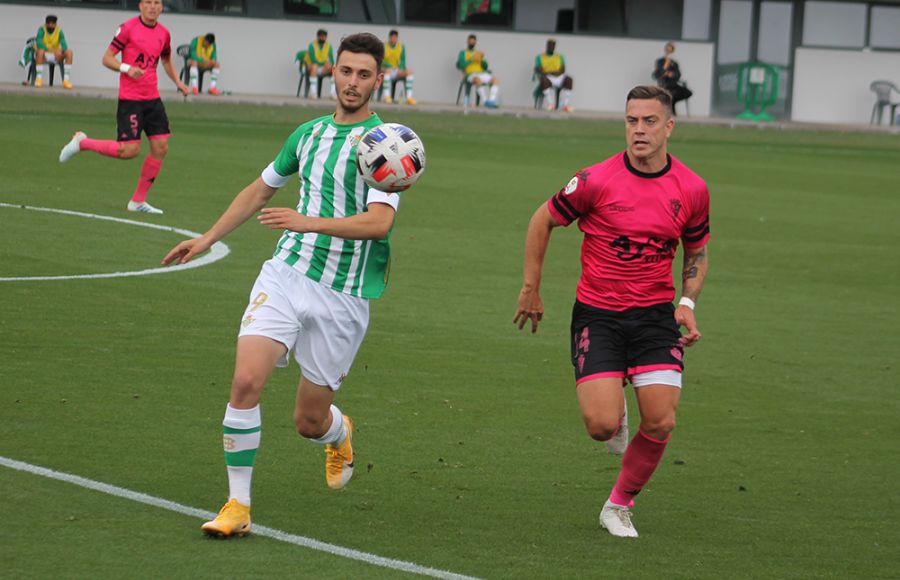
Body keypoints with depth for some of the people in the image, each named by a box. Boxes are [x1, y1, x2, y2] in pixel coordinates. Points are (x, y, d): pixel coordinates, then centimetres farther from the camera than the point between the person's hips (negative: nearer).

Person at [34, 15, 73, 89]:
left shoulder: (59, 31, -4)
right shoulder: (42, 30, -12)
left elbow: (64, 44, -16)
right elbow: (39, 43, -27)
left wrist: (61, 51, -39)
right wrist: (49, 50, -42)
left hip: (55, 56, 3)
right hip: (43, 55, -3)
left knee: (69, 52, -21)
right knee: (40, 51, -37)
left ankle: (66, 79, -20)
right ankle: (39, 78, -29)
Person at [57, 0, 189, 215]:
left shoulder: (163, 34, 9)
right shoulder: (128, 28, -9)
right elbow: (107, 58, -6)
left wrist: (178, 82, 8)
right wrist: (127, 68, -24)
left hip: (152, 98, 6)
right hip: (130, 98, -6)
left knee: (161, 147, -1)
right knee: (129, 150, -13)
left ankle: (138, 201, 9)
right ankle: (82, 143, 10)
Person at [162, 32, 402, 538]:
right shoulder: (310, 133, 12)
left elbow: (379, 221, -21)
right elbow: (262, 189, 29)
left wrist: (310, 222, -32)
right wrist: (208, 239, 30)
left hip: (343, 297, -4)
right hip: (287, 273, 4)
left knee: (310, 420, 4)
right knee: (246, 379, -18)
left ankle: (339, 434, 43)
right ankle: (238, 506, -9)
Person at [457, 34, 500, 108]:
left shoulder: (478, 53, 27)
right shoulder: (463, 53, 14)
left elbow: (485, 67, 17)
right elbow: (459, 65, -3)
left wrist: (482, 59, -2)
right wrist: (471, 60, -11)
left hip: (482, 73, 5)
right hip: (471, 75, -5)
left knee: (495, 80, -25)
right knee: (478, 80, -41)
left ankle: (492, 101, -39)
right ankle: (485, 101, -43)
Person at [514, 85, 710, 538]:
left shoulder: (692, 190, -2)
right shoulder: (596, 181, -11)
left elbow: (696, 251, 15)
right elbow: (543, 221, 3)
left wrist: (687, 304, -1)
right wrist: (530, 290, 6)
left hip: (655, 315, 2)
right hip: (597, 316, -2)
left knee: (661, 423, -10)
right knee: (602, 425, -15)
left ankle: (619, 506, 14)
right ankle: (614, 416, 25)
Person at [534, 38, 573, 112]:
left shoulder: (560, 57, 23)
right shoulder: (540, 57, 17)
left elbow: (563, 70, 8)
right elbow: (537, 70, 3)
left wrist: (557, 73, -12)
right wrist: (544, 73, -16)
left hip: (559, 77, 2)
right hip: (547, 77, -2)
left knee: (569, 79, -31)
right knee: (544, 80, -40)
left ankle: (565, 104, -34)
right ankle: (550, 103, -39)